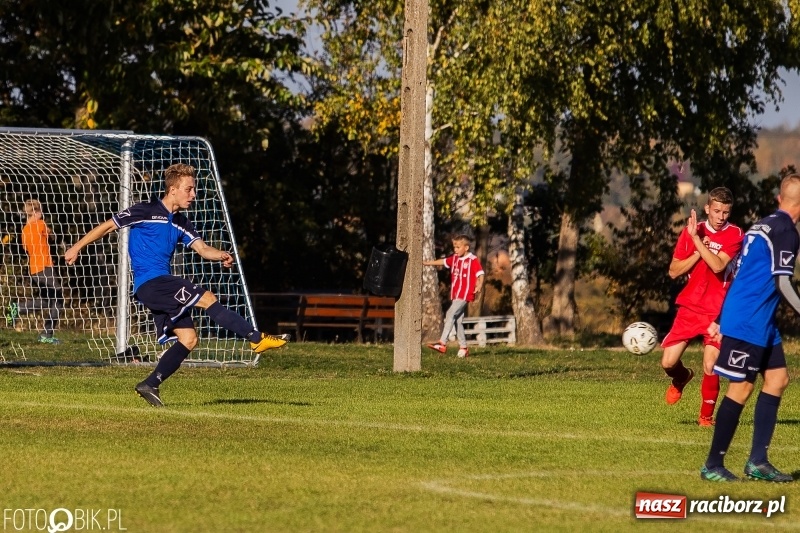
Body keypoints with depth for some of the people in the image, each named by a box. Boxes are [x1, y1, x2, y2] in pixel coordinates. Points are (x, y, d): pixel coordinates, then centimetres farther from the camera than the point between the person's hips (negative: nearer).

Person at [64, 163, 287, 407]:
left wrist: (221, 256, -14)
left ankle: (150, 385, 6)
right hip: (149, 283, -9)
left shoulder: (180, 223, 15)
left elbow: (202, 248, 8)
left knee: (188, 339, 2)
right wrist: (76, 247, -2)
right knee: (207, 298, -17)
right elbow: (107, 226, -2)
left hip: (163, 284, 9)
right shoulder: (146, 211, -7)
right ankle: (257, 339, -17)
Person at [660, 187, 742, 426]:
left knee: (710, 367, -13)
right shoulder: (692, 230, 3)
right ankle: (681, 378, 32)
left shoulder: (735, 235, -7)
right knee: (668, 363, -5)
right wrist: (699, 251, -11)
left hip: (718, 311, -3)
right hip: (690, 307, 3)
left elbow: (718, 266, -22)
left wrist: (697, 240, -25)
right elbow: (674, 271, 2)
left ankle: (706, 415, 10)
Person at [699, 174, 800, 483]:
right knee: (741, 387, -7)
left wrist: (721, 319, 24)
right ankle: (713, 465, -3)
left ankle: (758, 461, 8)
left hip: (762, 323, 10)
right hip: (750, 322, -10)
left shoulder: (763, 226, 16)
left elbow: (741, 275, 21)